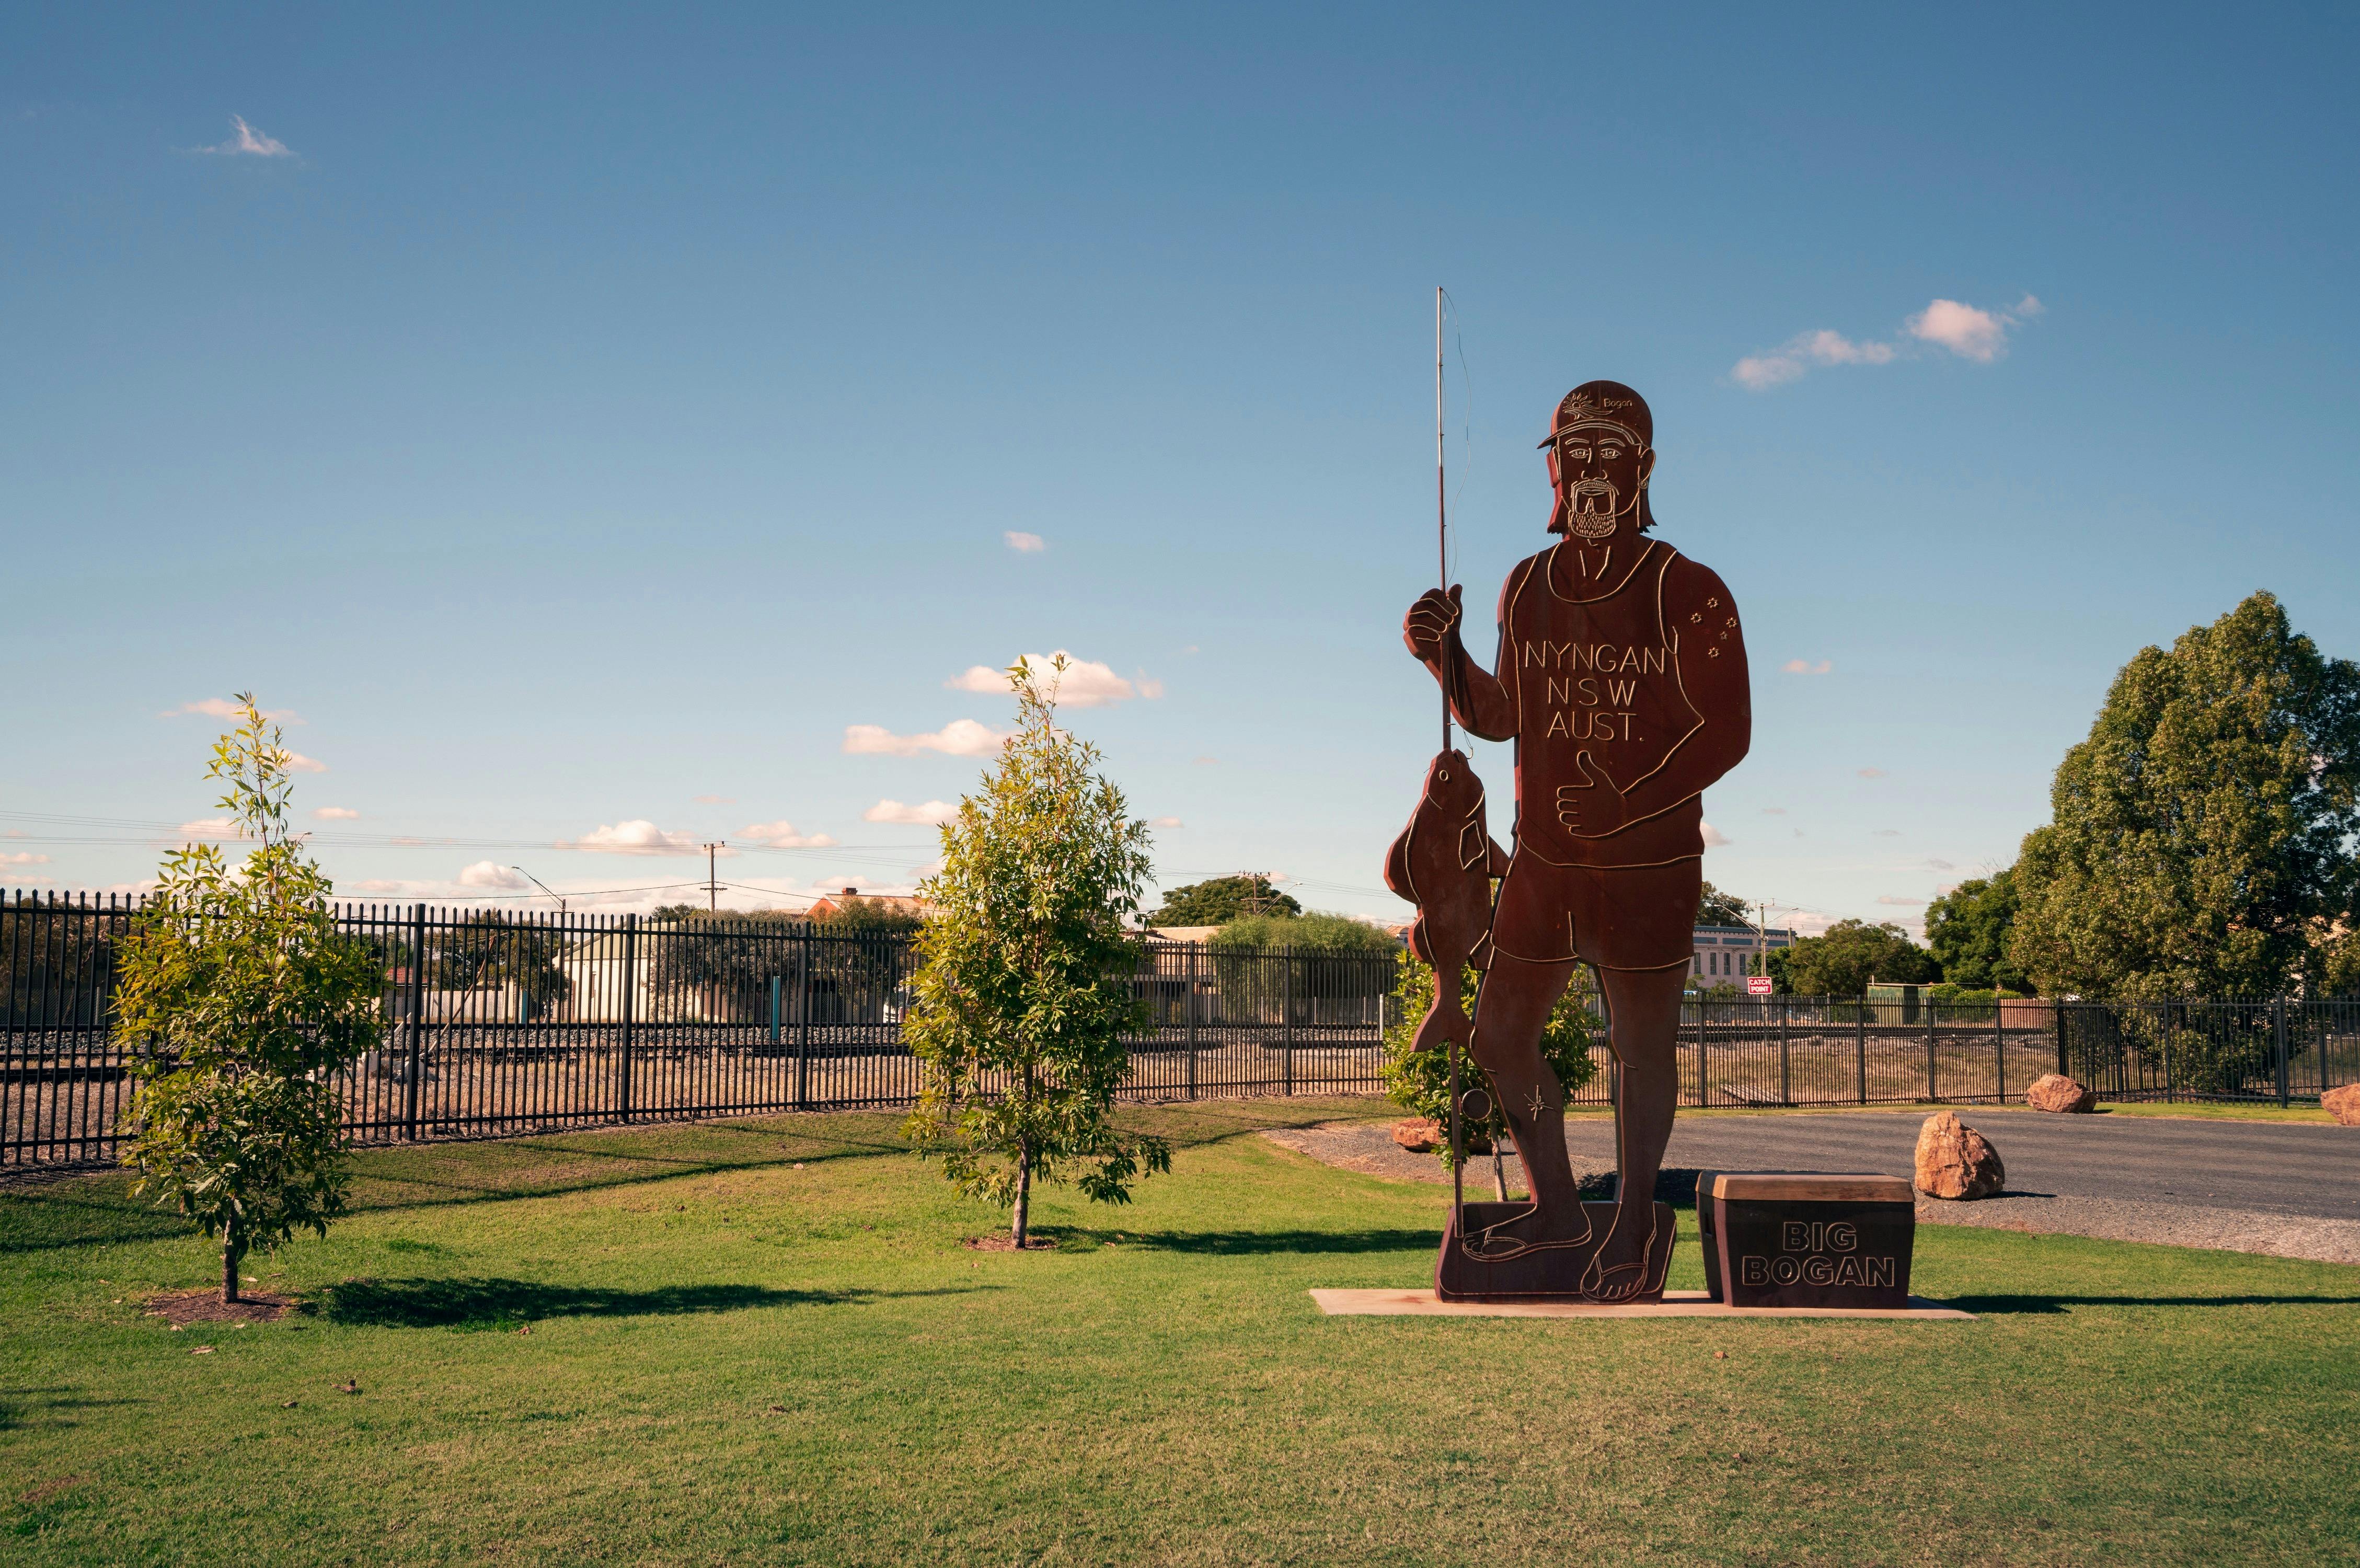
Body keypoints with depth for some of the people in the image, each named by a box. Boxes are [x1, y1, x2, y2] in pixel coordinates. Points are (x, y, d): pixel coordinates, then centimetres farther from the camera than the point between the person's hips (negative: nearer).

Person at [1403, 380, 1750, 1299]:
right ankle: (1556, 1208, 29)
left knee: (1641, 1046, 7)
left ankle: (1631, 1226, 25)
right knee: (1499, 1037, 10)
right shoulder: (1527, 588, 6)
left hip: (1649, 863, -5)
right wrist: (1444, 655, -2)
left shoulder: (1686, 593, -10)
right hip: (1542, 860, 5)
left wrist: (1627, 803, -22)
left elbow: (1725, 733, -11)